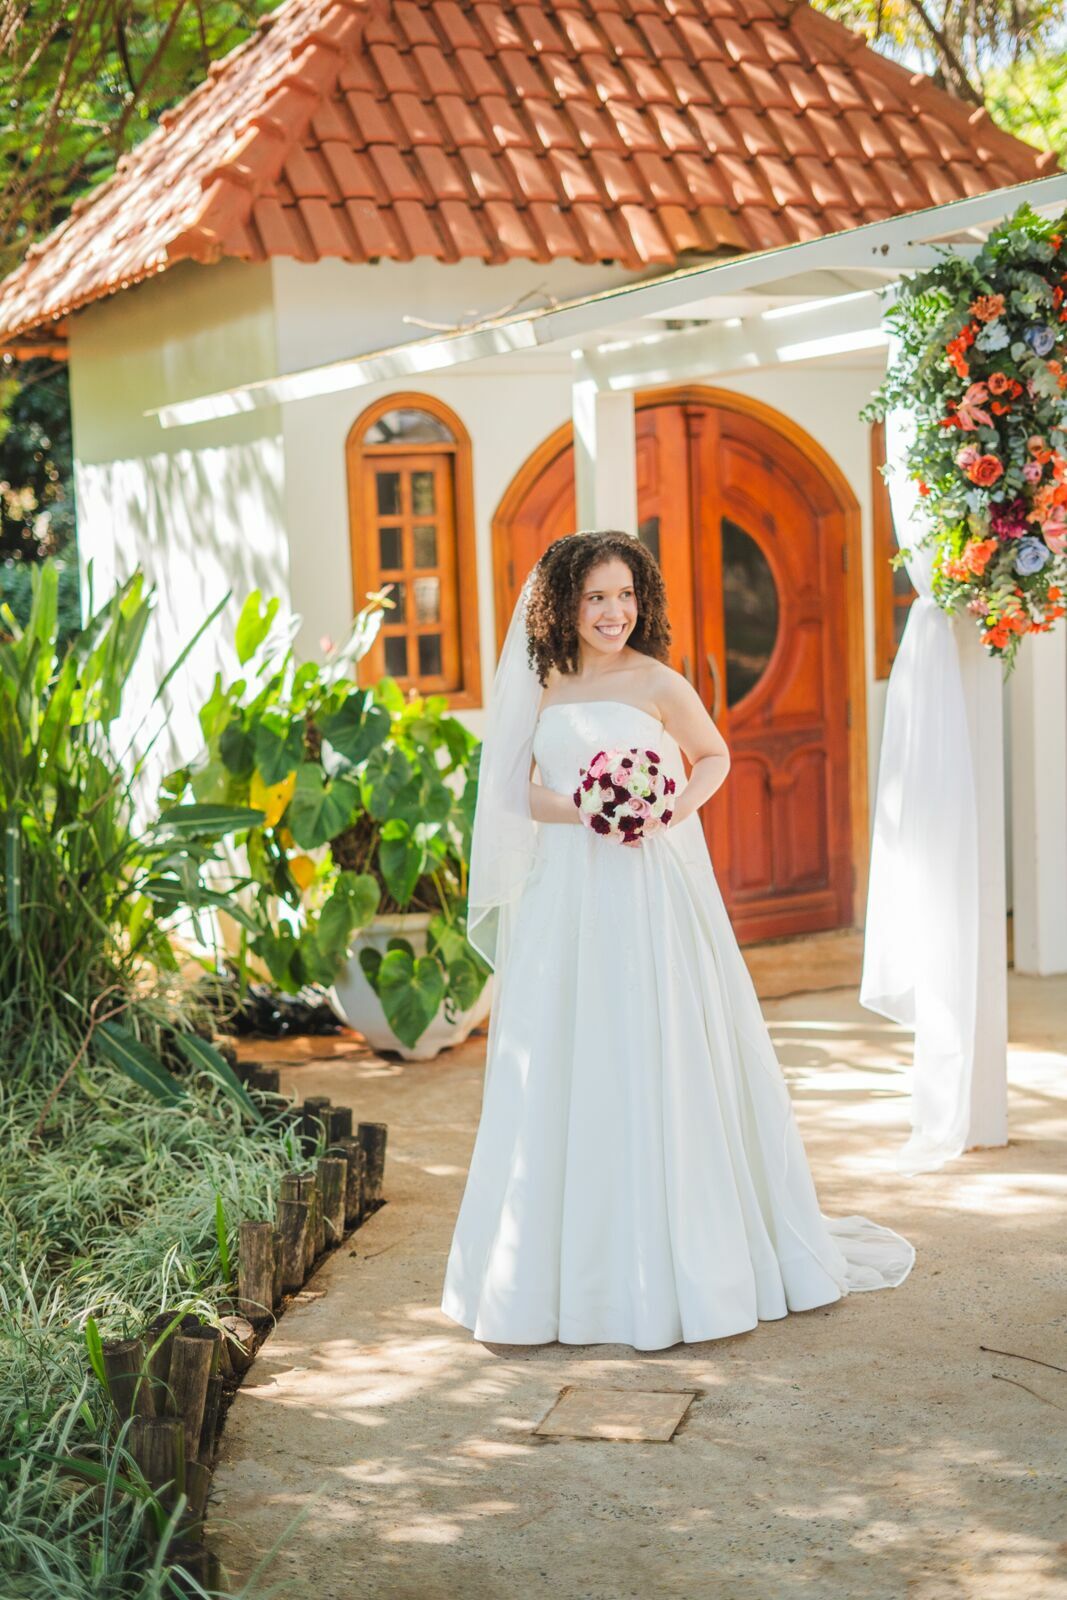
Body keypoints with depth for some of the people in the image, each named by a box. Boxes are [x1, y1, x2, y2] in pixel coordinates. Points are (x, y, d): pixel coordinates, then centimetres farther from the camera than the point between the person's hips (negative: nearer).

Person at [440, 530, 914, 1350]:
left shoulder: (658, 685, -1)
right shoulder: (544, 689, 8)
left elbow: (716, 757, 11)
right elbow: (518, 791, 9)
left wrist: (675, 807, -7)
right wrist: (579, 811, -10)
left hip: (649, 891, -3)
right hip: (564, 896, 4)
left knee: (656, 1059, -1)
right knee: (564, 1067, 5)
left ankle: (675, 1260, 10)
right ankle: (570, 1260, 16)